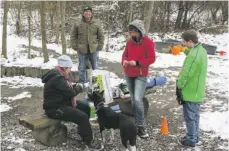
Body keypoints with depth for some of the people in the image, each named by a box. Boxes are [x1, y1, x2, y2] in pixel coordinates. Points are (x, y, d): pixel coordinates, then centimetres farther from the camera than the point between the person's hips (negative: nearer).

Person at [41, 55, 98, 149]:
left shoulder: (58, 74, 10)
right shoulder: (57, 78, -24)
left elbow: (67, 88, 18)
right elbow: (70, 93, -22)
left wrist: (75, 87, -1)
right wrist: (78, 88, -2)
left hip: (62, 102, 11)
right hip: (55, 108, -11)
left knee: (86, 108, 12)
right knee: (82, 116, -20)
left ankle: (82, 131, 26)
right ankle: (88, 141, -8)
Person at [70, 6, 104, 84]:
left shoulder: (97, 23, 2)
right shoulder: (77, 24, 0)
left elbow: (101, 36, 5)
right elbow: (73, 36, 4)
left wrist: (100, 46, -2)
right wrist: (75, 46, -3)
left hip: (94, 50, 1)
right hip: (82, 51, 0)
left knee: (95, 68, 11)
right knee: (82, 68, 9)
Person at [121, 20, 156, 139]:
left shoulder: (148, 42, -11)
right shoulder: (129, 42, 5)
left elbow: (151, 58, -13)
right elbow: (125, 54, 14)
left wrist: (137, 63, -23)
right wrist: (124, 61, -9)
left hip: (140, 75, -6)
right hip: (128, 74, 6)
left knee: (138, 99, -18)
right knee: (133, 99, 14)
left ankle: (141, 126, -5)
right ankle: (136, 122, 28)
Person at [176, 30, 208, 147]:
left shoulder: (193, 55, -26)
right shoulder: (201, 50, 5)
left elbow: (186, 74, -23)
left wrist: (179, 86, -12)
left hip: (190, 92, -10)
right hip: (198, 91, 10)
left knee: (189, 117, 5)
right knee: (195, 115, 20)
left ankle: (191, 140, 18)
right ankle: (194, 136, 33)